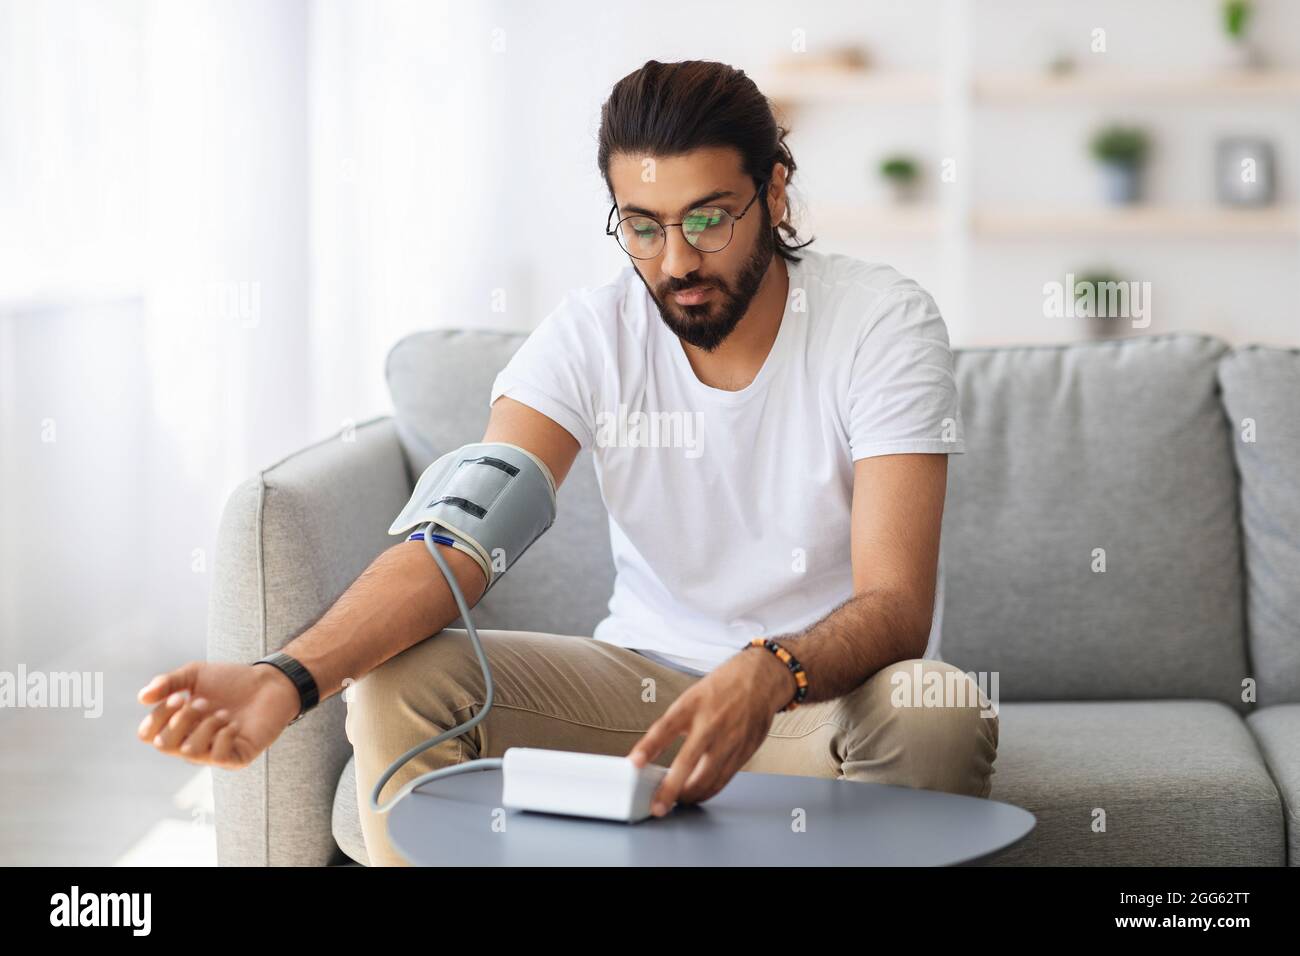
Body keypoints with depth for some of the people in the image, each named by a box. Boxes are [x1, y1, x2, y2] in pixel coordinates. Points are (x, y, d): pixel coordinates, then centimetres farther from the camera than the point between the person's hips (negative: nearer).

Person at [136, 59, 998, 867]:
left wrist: (768, 677, -47)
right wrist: (288, 678, -38)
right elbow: (459, 540, -20)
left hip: (825, 692, -2)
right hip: (646, 676, 2)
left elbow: (896, 606, -23)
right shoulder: (591, 335, -8)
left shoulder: (881, 321, -15)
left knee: (938, 713, -36)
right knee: (397, 680, -19)